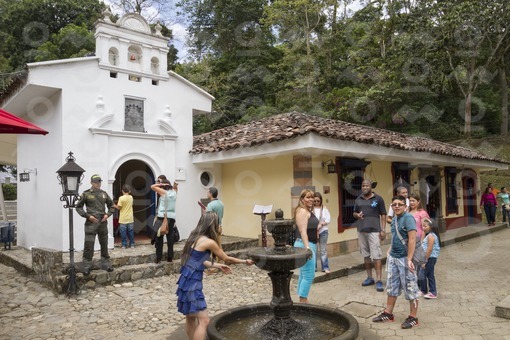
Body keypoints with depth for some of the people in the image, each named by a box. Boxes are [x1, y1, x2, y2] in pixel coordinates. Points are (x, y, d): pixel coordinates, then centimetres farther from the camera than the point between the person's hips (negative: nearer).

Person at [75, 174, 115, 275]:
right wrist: (87, 216, -9)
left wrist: (107, 214, 1)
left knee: (104, 244, 11)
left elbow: (111, 206, 18)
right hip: (91, 223, -4)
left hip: (103, 222, 4)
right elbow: (78, 207, 2)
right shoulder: (86, 194, -1)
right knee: (88, 245, -4)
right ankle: (86, 266, 7)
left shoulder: (104, 194, 9)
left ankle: (106, 264, 22)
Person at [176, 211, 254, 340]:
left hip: (187, 281, 9)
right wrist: (245, 261, 11)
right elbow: (227, 259, -3)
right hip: (192, 283, -9)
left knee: (191, 318, 21)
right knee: (203, 320, -5)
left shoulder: (195, 237, 8)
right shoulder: (209, 242, -16)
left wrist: (217, 265, 23)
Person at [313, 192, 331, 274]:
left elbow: (328, 220, -1)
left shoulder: (324, 208, 1)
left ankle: (325, 267, 12)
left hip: (323, 231, 1)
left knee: (323, 250, 5)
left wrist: (321, 224, -14)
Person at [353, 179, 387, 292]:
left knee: (376, 256, -7)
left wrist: (383, 230, -7)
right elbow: (354, 213, 18)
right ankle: (369, 278, 23)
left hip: (374, 230, -5)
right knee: (366, 255, 12)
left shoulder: (378, 199, -2)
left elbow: (383, 215, -1)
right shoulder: (358, 200, 10)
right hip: (361, 230, 5)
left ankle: (379, 281, -4)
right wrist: (357, 215, -6)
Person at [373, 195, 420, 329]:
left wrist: (409, 259, -24)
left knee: (410, 288, 5)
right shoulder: (394, 219, 10)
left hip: (405, 259, -8)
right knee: (391, 286, 16)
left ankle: (413, 317, 18)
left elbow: (412, 239, -21)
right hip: (393, 258, 8)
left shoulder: (408, 218, -15)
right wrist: (389, 252, 14)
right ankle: (388, 313, 28)